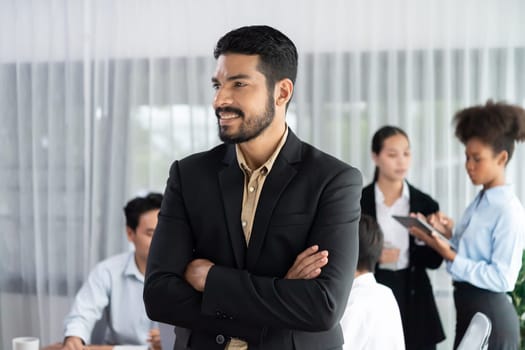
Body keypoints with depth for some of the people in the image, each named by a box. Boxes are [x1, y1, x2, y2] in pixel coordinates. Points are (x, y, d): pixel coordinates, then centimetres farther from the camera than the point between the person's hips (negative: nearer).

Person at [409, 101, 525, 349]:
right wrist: (451, 234, -3)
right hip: (467, 310, 8)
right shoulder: (479, 201, 10)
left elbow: (502, 278, -20)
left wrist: (450, 256, -23)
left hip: (490, 314, -8)